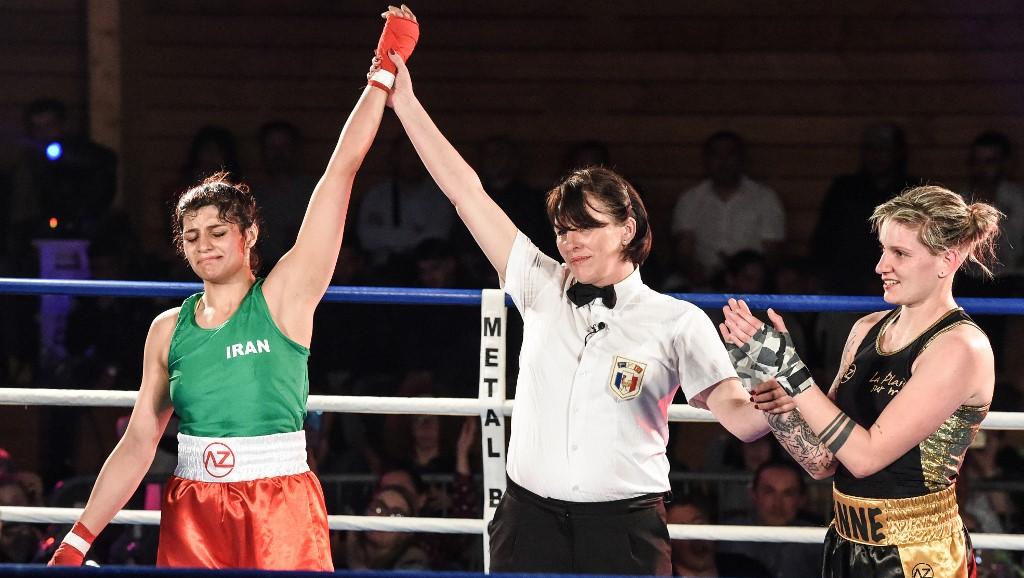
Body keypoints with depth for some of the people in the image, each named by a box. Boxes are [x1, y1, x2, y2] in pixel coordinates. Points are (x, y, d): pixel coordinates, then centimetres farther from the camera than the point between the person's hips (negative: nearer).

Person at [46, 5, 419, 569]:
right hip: (192, 516, 3)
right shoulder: (168, 329, 10)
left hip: (281, 518, -3)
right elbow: (139, 442, 13)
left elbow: (343, 166, -4)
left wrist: (385, 71, -8)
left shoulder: (286, 294, 0)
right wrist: (78, 540, 8)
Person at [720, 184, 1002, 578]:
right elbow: (823, 462, 5)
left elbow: (867, 455, -19)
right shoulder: (868, 330, 6)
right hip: (847, 546, 6)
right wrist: (781, 408, -12)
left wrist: (790, 371, -20)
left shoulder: (959, 349, -15)